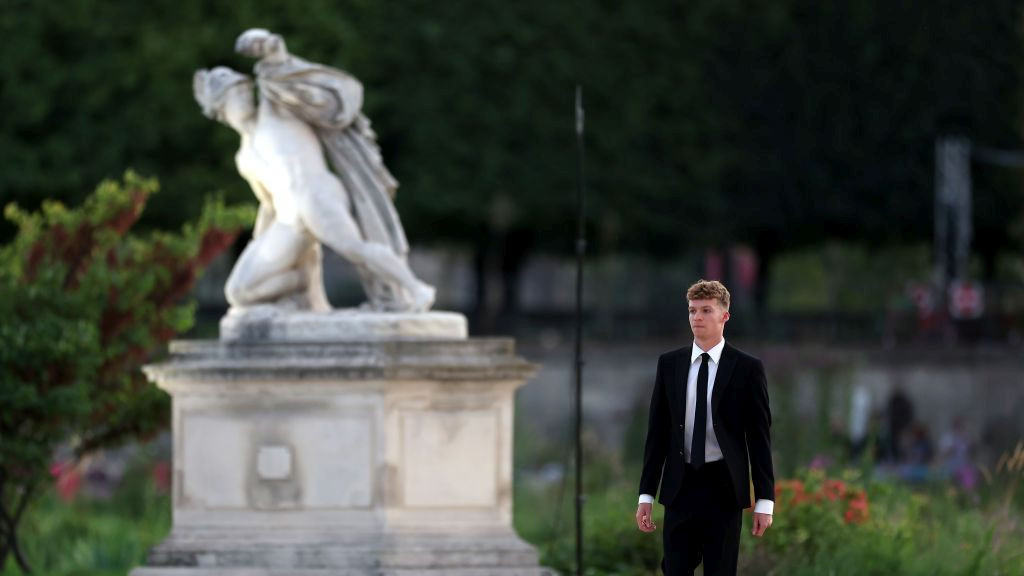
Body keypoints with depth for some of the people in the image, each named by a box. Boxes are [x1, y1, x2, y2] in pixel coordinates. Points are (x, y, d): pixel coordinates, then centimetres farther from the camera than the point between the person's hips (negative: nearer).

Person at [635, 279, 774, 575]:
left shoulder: (747, 368, -1)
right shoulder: (669, 364, 6)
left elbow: (759, 437, -1)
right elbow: (657, 432, 8)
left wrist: (765, 500, -5)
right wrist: (646, 494, 4)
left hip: (724, 489, -2)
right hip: (680, 486, 2)